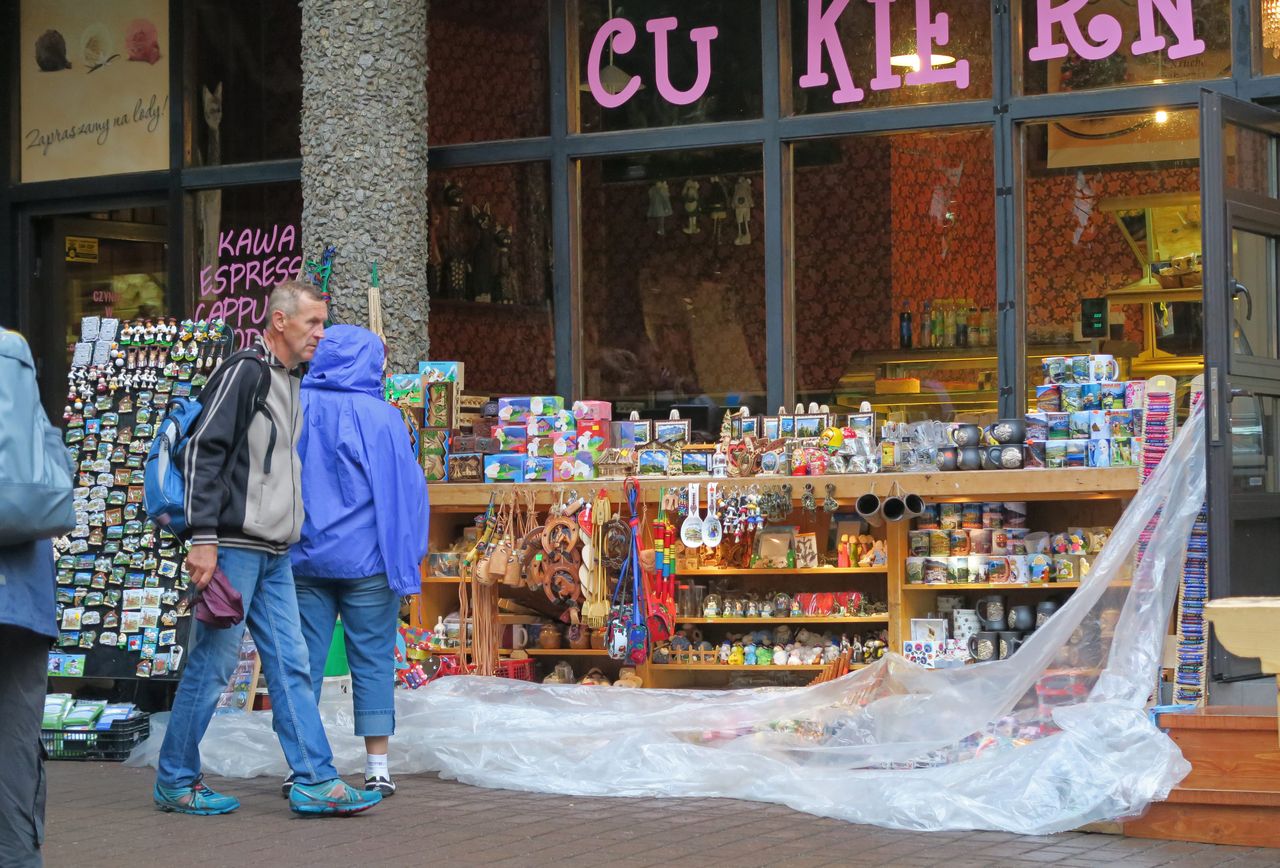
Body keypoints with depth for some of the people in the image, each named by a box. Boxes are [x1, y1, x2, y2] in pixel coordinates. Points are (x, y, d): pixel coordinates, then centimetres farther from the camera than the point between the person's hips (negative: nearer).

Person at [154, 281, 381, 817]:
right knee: (213, 664, -3)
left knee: (290, 665, 5)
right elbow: (203, 452, -15)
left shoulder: (295, 384, 17)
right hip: (233, 548, -9)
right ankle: (175, 781, 8)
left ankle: (314, 781, 4)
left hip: (275, 554, 9)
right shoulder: (244, 374, -10)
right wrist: (203, 537, -20)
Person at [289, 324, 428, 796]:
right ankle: (377, 768, 6)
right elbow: (405, 488, -6)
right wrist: (408, 554, 3)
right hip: (366, 560, -2)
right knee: (373, 660, 5)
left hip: (303, 558, 3)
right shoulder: (380, 417, -8)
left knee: (303, 659, 6)